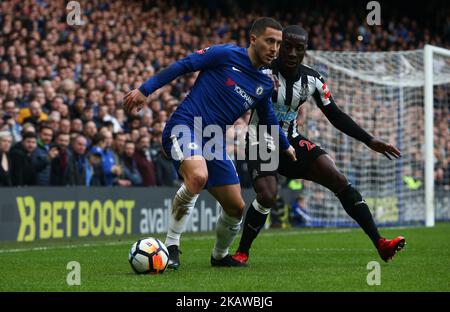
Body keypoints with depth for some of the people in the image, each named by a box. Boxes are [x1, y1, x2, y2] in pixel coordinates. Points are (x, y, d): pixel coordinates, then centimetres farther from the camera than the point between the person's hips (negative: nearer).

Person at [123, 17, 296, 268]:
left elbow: (268, 117, 33)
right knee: (198, 177, -36)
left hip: (214, 143, 7)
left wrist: (286, 146, 41)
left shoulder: (265, 85, 14)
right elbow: (182, 66, -5)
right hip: (185, 126, -7)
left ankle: (220, 256, 37)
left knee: (236, 207, 7)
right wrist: (145, 90, -10)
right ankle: (171, 245, -21)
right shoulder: (226, 55, -5)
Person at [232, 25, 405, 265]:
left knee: (339, 181, -10)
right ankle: (241, 252, -5)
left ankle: (380, 244, -10)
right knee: (267, 196, -28)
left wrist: (370, 141, 2)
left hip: (290, 141, 5)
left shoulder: (312, 79, -2)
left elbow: (335, 115, 7)